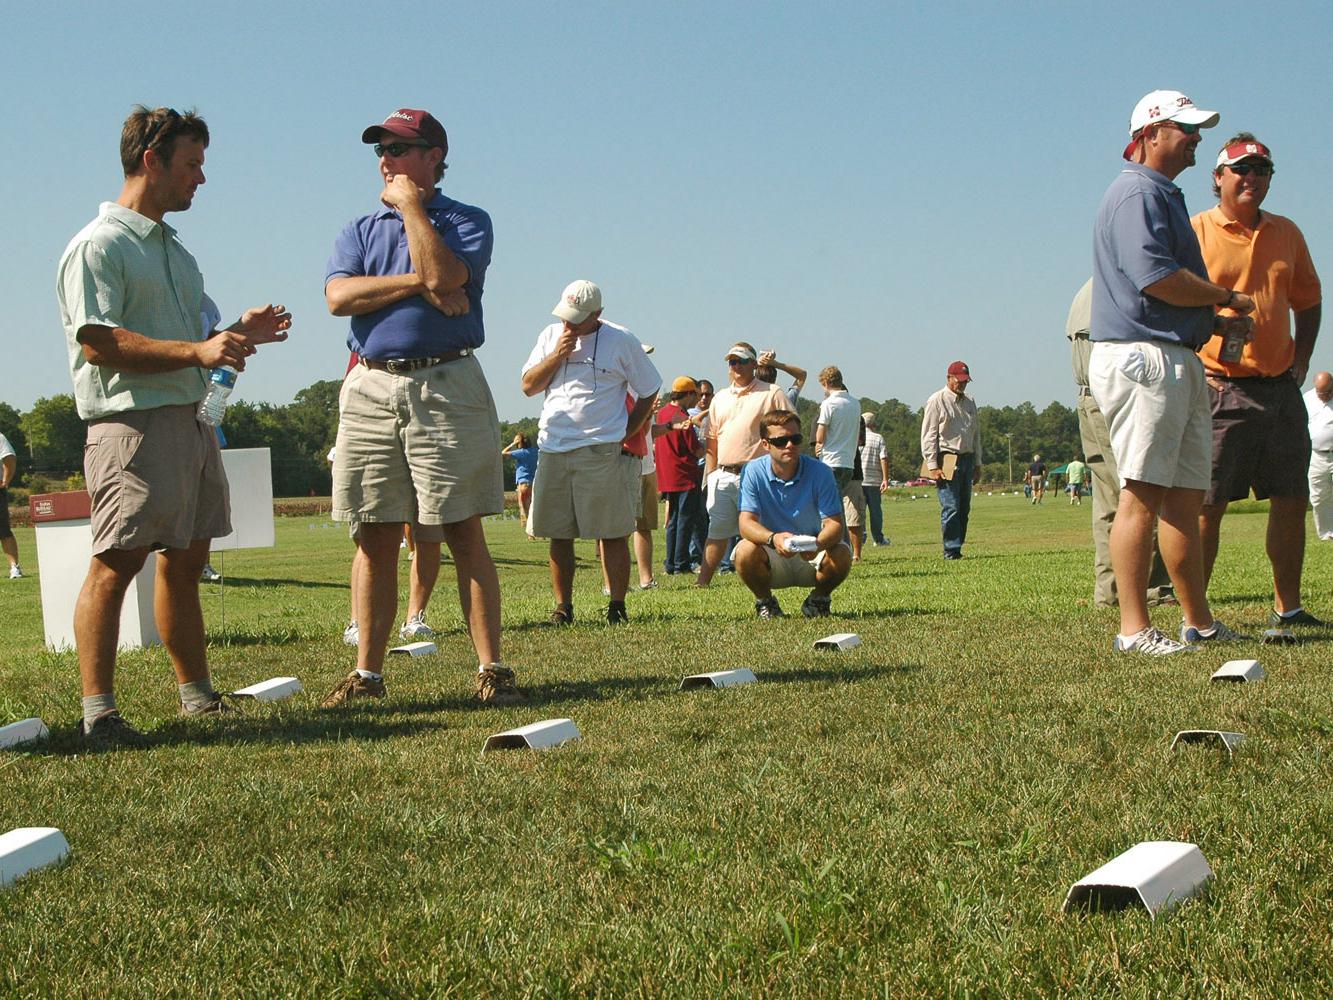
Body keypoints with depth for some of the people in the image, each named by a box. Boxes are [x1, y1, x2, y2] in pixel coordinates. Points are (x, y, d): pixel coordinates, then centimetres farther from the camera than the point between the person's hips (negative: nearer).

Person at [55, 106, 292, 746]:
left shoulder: (173, 249, 23)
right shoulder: (98, 246, -7)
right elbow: (100, 342, -18)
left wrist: (238, 334, 10)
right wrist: (199, 351, -23)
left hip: (190, 420, 9)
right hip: (132, 423, -9)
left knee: (185, 562, 14)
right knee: (116, 565, -11)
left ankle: (198, 697, 21)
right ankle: (98, 712, -11)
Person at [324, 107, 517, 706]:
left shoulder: (467, 222, 6)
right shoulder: (359, 231, 17)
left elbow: (441, 274, -16)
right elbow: (339, 297, -2)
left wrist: (409, 203, -4)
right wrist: (418, 284, -10)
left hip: (446, 387, -3)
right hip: (370, 390, 4)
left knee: (464, 532, -5)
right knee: (374, 537, 4)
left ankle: (491, 668, -3)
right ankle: (367, 673, 9)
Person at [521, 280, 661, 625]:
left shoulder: (621, 341, 0)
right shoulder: (551, 336, 11)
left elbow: (648, 392, 7)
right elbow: (528, 387, 8)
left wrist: (625, 434, 1)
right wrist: (558, 355, -5)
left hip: (603, 453, -3)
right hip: (553, 451, 4)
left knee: (612, 533, -3)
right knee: (558, 534, 4)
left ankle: (617, 606, 3)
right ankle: (562, 607, 11)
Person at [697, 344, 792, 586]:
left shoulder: (771, 394, 3)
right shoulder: (720, 399, 20)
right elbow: (712, 443, 22)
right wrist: (709, 476, 15)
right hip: (722, 475, 5)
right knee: (717, 530, 5)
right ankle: (703, 582, 7)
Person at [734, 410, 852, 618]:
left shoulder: (820, 472, -12)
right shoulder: (753, 472, -11)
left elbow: (835, 524, -17)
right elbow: (746, 523, -18)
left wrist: (819, 544, -42)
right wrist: (773, 538, -41)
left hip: (812, 556, 0)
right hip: (773, 557, 0)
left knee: (841, 555, -30)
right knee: (745, 551, -31)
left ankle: (818, 600, 3)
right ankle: (764, 601, -1)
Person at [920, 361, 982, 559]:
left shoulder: (970, 402, 18)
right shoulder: (937, 401, -3)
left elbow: (976, 435, 24)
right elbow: (928, 436, -7)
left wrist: (977, 464, 19)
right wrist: (933, 466, -14)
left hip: (967, 460, 7)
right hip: (947, 461, -7)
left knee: (964, 508, 5)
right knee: (951, 507, -12)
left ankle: (956, 547, 10)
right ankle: (951, 550, -12)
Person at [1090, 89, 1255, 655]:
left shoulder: (1164, 195, 24)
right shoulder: (1138, 193, -9)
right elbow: (1155, 276, -22)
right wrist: (1228, 298, -10)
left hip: (1179, 362, 11)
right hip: (1142, 358, -11)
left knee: (1186, 497, 12)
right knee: (1143, 495, -12)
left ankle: (1199, 623, 18)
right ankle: (1134, 629, -12)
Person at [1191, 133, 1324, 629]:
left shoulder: (1285, 233, 13)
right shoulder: (1194, 232, -3)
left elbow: (1307, 301, 22)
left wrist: (1300, 362, 11)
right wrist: (1194, 374, -11)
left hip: (1281, 388, 6)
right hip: (1220, 388, -6)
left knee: (1292, 499, 6)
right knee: (1207, 505, -5)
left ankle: (1288, 607, 17)